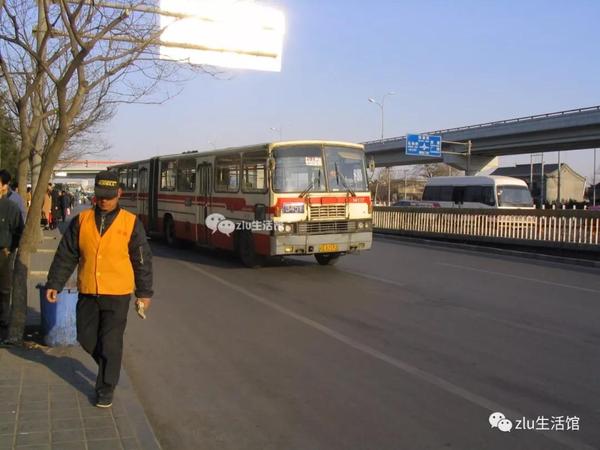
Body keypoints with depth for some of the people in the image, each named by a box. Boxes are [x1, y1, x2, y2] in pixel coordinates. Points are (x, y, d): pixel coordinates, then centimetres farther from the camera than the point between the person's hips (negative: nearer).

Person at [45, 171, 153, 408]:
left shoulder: (131, 223, -4)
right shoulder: (81, 221, 2)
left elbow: (142, 260, 1)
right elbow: (65, 256, 5)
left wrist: (145, 292, 2)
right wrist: (54, 284, 2)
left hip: (117, 294, -3)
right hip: (87, 293, 3)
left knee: (110, 343, 2)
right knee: (86, 338, 12)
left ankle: (106, 389, 17)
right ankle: (109, 365, 39)